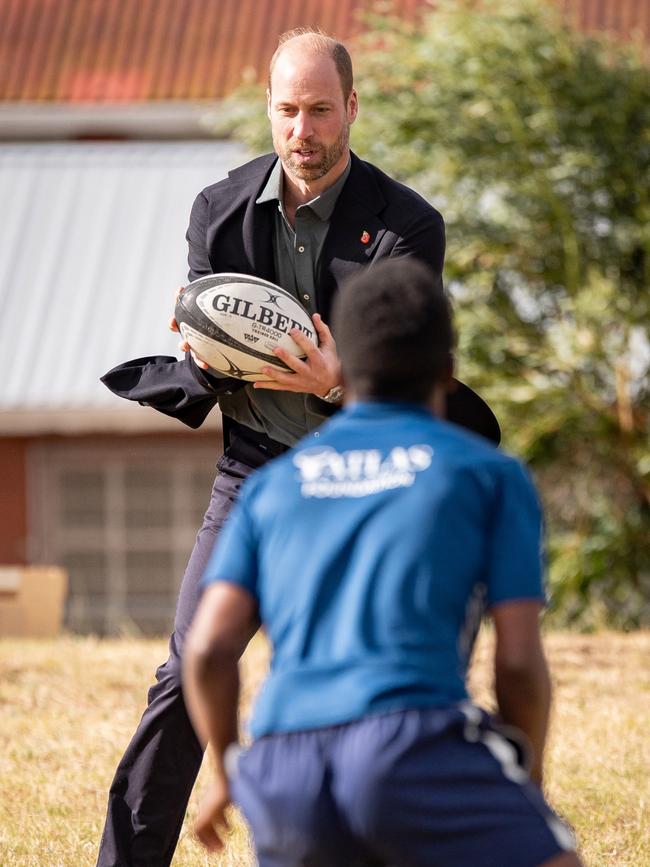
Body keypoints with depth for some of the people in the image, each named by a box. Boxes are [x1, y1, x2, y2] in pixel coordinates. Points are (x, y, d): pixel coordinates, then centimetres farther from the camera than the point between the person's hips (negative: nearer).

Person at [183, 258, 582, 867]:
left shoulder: (272, 485, 23)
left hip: (285, 775, 4)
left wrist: (226, 777, 26)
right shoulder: (491, 474, 15)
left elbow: (209, 650, 11)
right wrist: (527, 787, 23)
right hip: (415, 747, -4)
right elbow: (519, 662, 7)